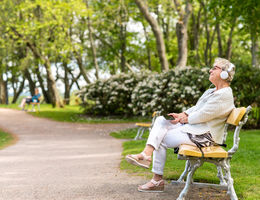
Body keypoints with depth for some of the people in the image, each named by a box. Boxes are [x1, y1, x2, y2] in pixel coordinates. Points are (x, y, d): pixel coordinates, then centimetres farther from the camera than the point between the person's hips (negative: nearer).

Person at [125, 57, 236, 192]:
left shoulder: (224, 95, -16)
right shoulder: (212, 91, 18)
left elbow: (201, 116, -21)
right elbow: (196, 108, 20)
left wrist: (184, 118, -6)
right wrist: (182, 115, 2)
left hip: (203, 136, -10)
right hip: (192, 126, 10)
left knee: (161, 140, -10)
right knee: (160, 121, -5)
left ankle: (157, 180, -2)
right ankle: (146, 154, -23)